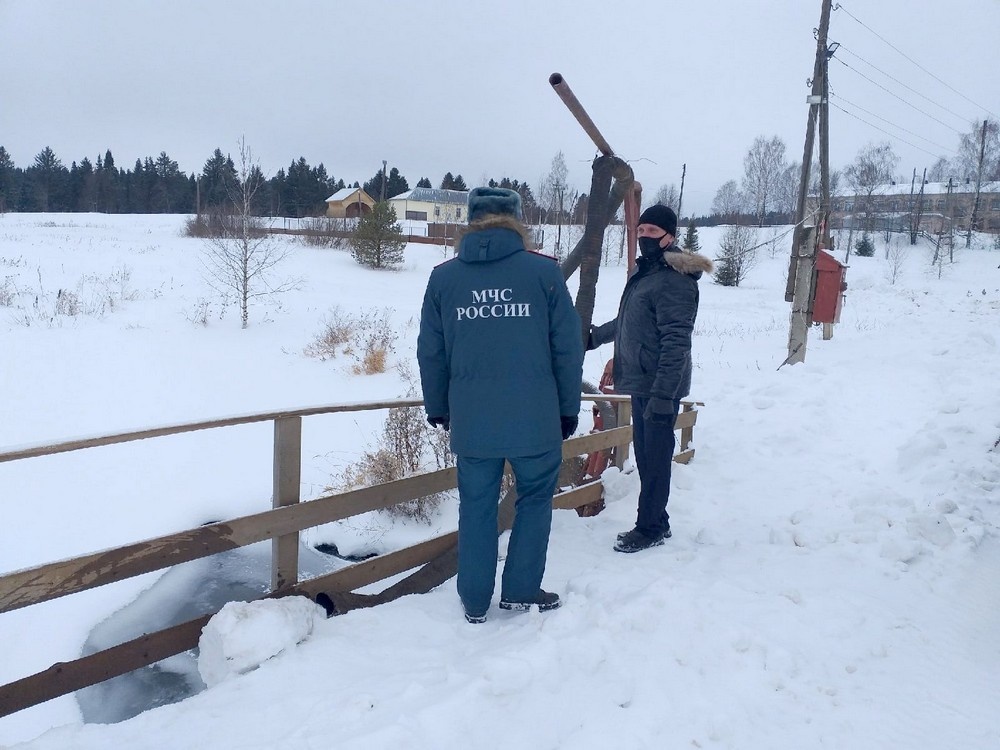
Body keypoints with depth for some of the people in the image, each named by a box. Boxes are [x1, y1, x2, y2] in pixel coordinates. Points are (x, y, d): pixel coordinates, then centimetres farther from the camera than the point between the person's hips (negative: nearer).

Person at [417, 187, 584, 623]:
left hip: (471, 421, 2)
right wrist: (569, 408, 10)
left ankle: (475, 602, 24)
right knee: (535, 500, 18)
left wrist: (437, 408, 20)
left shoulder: (443, 277, 3)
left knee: (476, 508, 14)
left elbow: (430, 353, 7)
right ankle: (520, 590, 25)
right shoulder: (544, 272, -3)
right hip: (535, 420, -1)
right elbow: (568, 349, -1)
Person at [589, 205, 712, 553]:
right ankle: (656, 523, 26)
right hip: (640, 381, 10)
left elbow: (676, 342, -21)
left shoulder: (674, 280, -15)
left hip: (660, 386, -9)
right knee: (645, 455, 15)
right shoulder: (643, 271, 14)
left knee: (655, 458, 0)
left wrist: (663, 393, -25)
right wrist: (595, 336, 41)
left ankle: (650, 528, 12)